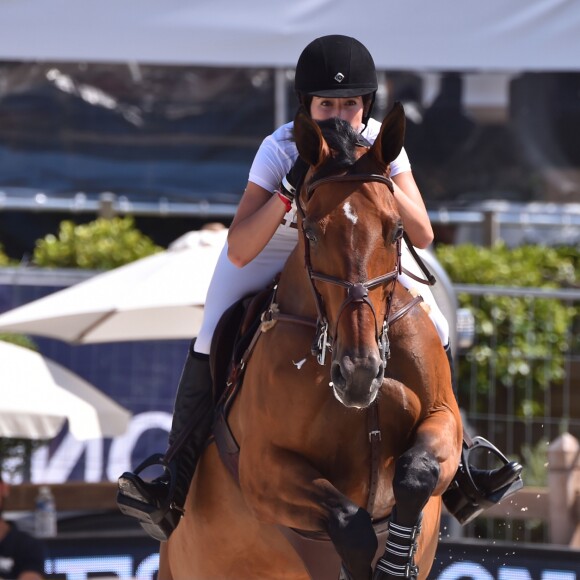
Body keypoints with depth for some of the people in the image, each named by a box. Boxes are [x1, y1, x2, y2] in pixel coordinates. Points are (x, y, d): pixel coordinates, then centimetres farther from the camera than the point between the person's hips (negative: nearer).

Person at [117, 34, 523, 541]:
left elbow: (422, 236, -29)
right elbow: (240, 253, -39)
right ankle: (174, 489, -14)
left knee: (433, 335, -9)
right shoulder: (280, 149, -32)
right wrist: (291, 190, -51)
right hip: (271, 248, -3)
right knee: (213, 342, -21)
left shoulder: (381, 143, -24)